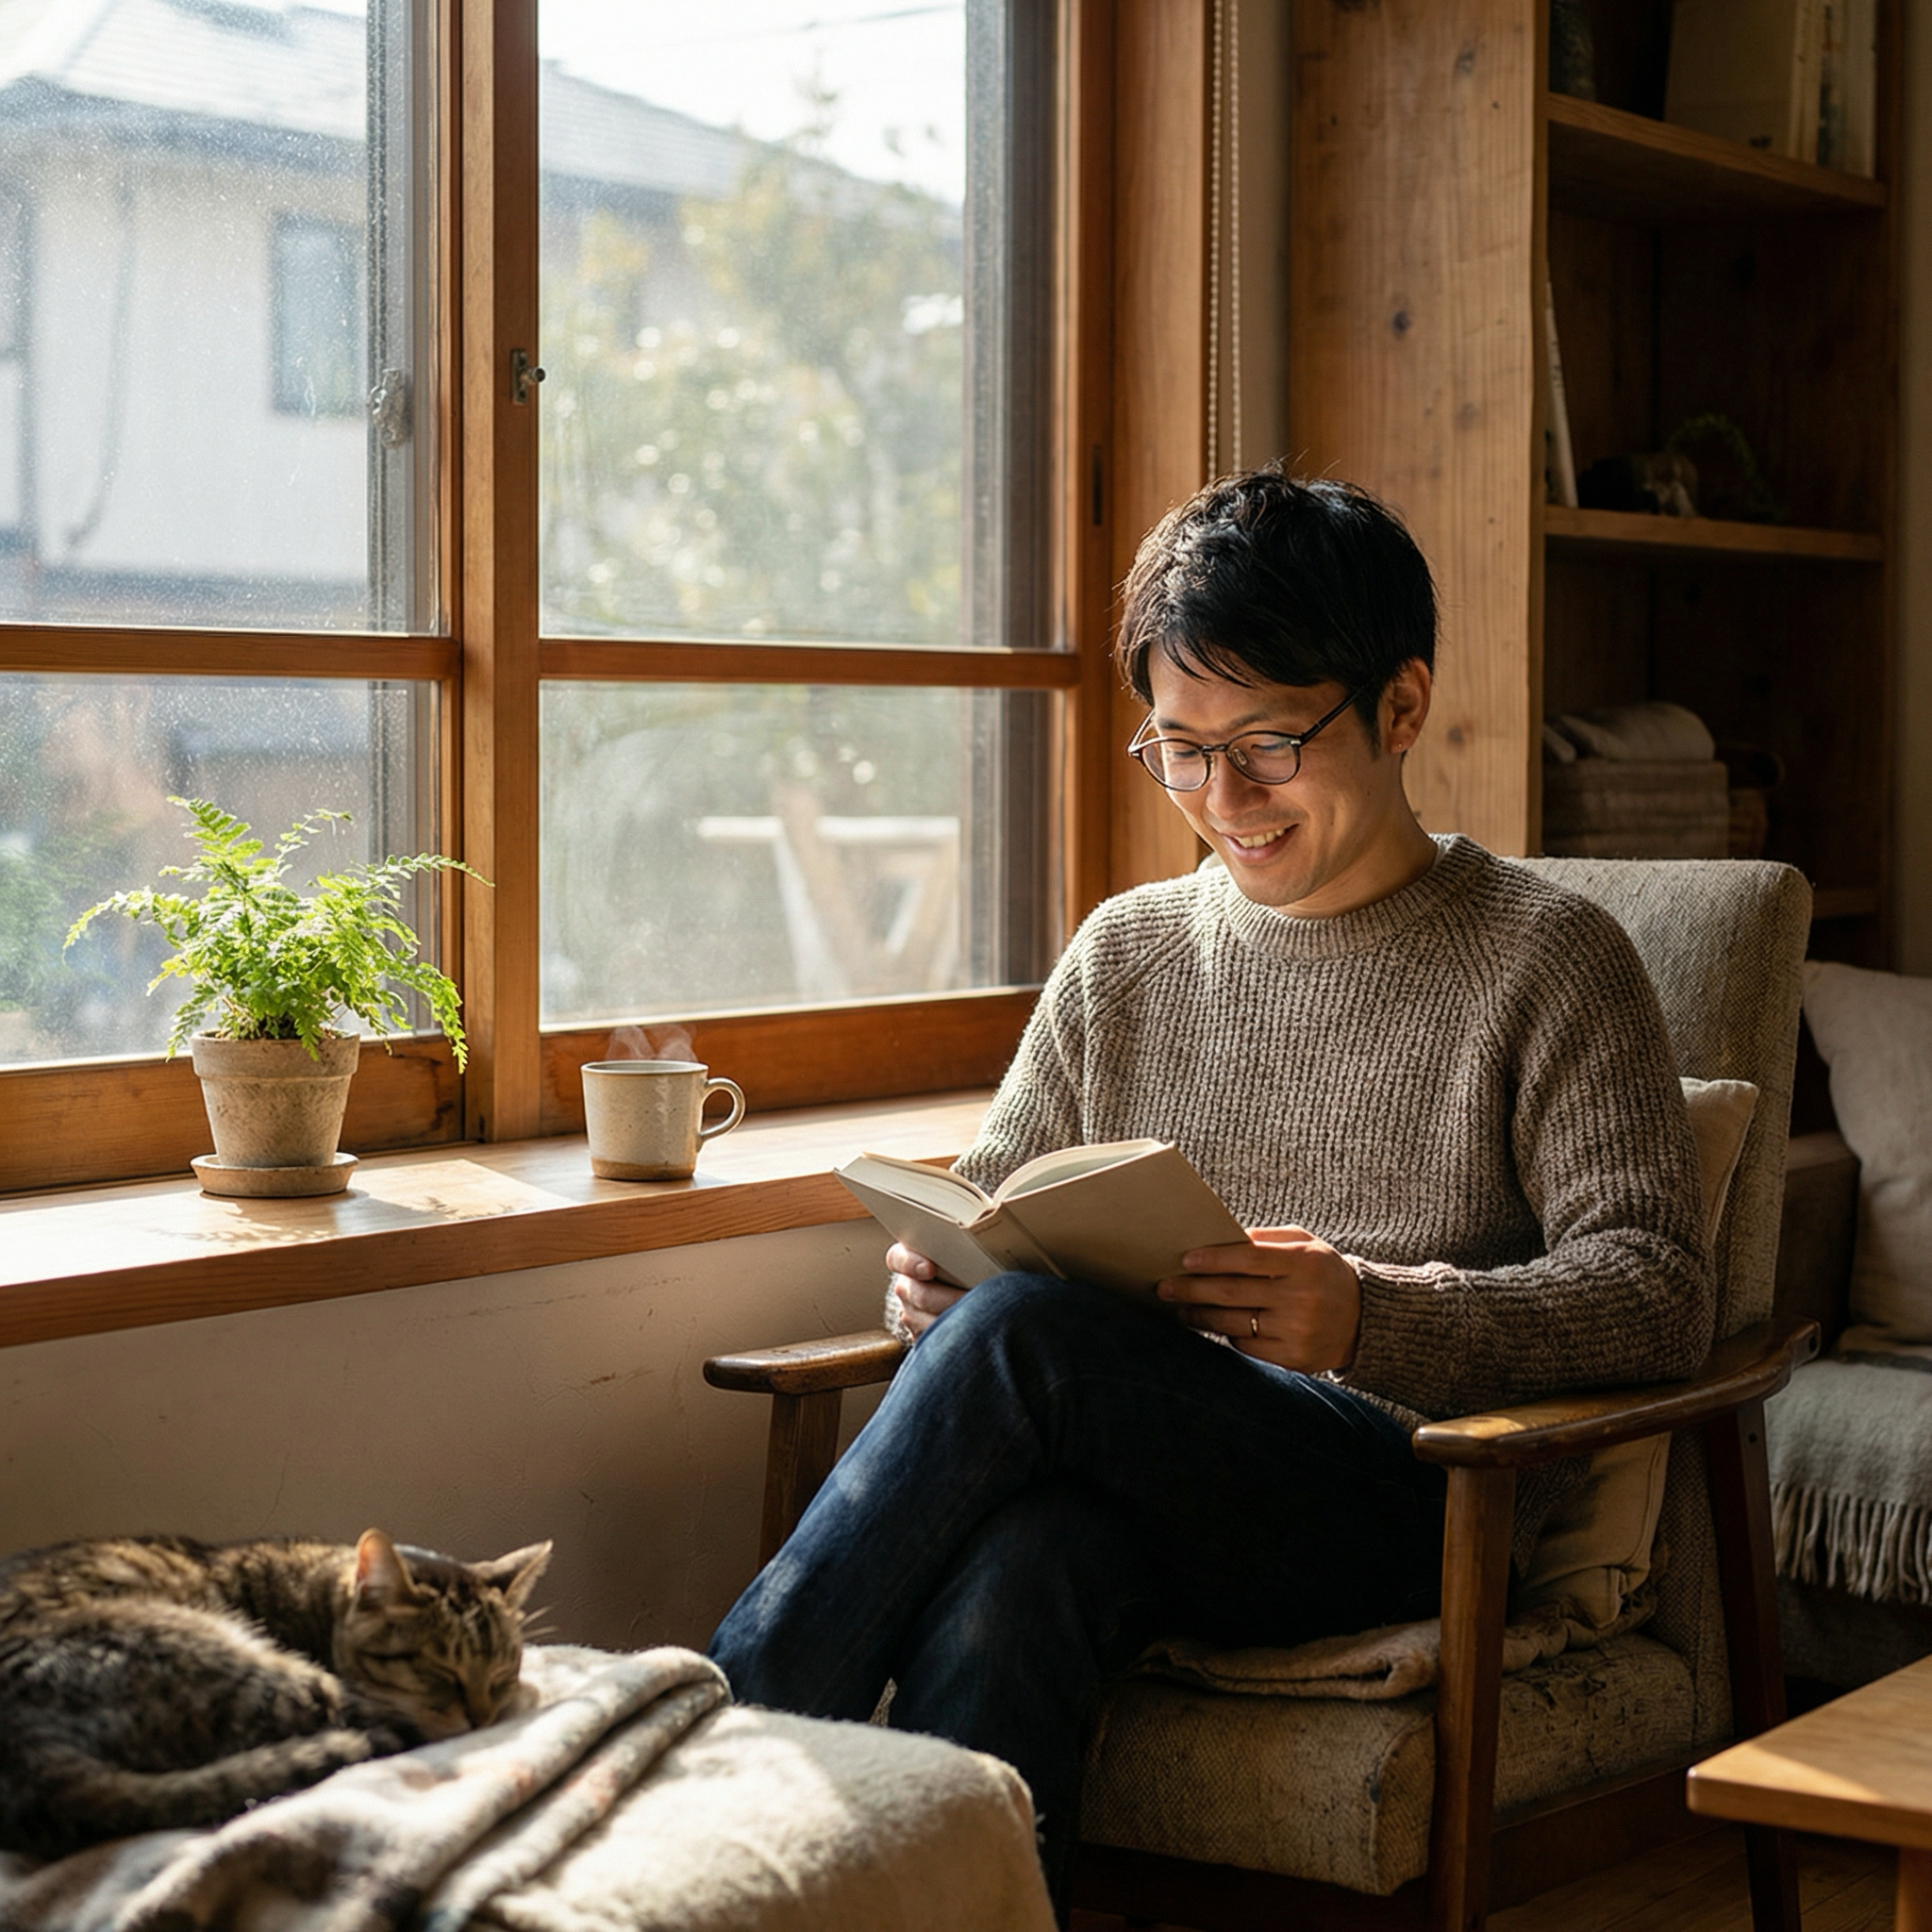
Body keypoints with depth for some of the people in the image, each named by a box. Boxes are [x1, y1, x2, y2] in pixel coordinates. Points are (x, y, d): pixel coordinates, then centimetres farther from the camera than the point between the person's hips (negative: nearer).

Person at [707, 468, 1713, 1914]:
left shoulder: (1546, 961, 6)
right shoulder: (1125, 954, 20)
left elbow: (1660, 1290, -4)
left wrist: (1376, 1318, -22)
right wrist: (938, 1278, -5)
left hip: (1406, 1486, -3)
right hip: (1125, 1478, 4)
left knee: (1028, 1331, -31)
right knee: (1010, 1574, -35)